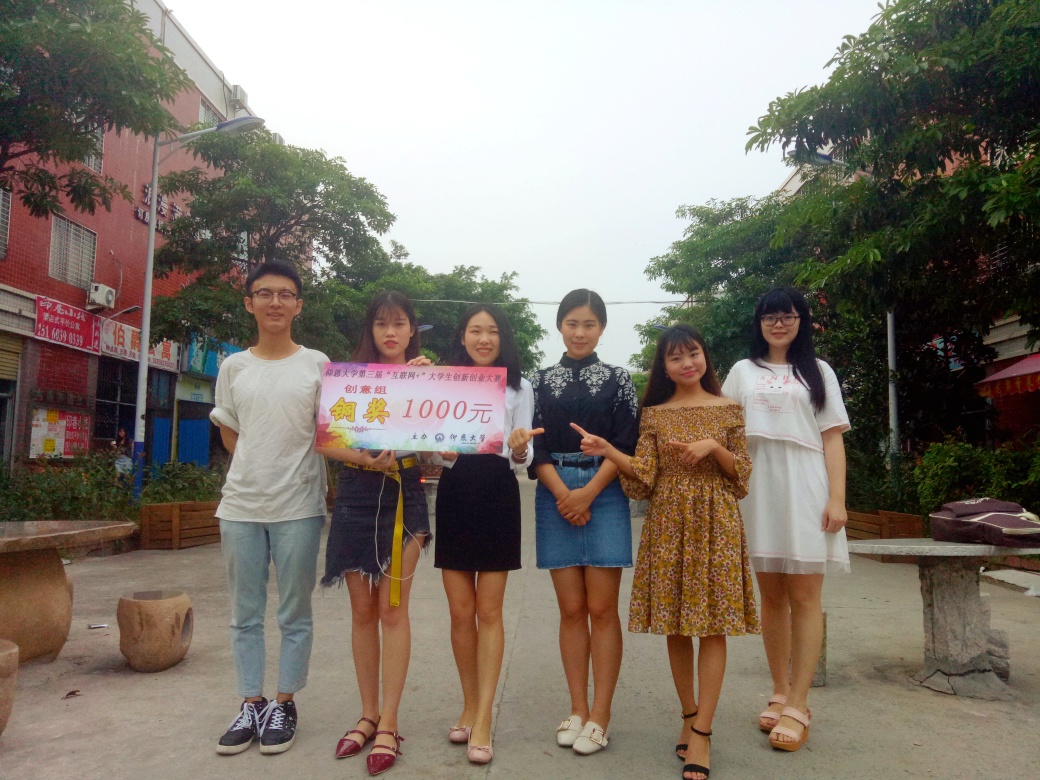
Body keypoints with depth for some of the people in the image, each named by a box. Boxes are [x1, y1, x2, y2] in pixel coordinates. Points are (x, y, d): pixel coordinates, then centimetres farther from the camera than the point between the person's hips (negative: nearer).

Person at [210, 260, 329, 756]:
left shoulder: (317, 365, 0)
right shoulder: (233, 367, 8)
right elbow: (229, 433, 14)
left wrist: (290, 469, -7)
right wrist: (259, 470, 3)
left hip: (299, 506, -2)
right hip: (240, 507, 3)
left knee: (294, 614, 6)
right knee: (245, 614, 11)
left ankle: (285, 705, 21)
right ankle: (250, 705, 24)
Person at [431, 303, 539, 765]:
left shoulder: (519, 388, 4)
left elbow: (522, 462, 0)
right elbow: (433, 453, 3)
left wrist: (518, 451, -23)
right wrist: (442, 453, -20)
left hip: (498, 498, -1)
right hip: (454, 497, 2)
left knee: (489, 612, 2)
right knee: (461, 612, 7)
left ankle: (483, 719, 8)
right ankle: (470, 705, 25)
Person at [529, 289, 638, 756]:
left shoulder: (618, 379, 7)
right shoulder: (541, 381, 10)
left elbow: (626, 445, 0)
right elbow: (534, 446, 3)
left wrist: (588, 493, -11)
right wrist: (563, 494, -11)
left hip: (604, 494, -1)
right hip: (556, 497, 1)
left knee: (602, 608, -1)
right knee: (571, 609, 6)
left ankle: (600, 716, 9)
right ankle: (577, 709, 16)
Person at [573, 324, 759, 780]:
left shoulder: (728, 409, 6)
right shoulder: (654, 414, 7)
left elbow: (743, 475, 4)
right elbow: (644, 479, -2)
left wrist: (712, 447, -13)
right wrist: (607, 451, -18)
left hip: (715, 524, -1)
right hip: (668, 524, 1)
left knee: (712, 625, -4)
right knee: (675, 626, 7)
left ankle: (701, 733, 2)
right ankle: (689, 716, 24)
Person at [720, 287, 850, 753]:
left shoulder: (818, 372, 12)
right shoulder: (742, 372, 14)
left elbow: (832, 439, 5)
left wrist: (837, 498, -6)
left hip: (805, 491, -1)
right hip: (758, 491, 2)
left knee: (804, 597, -2)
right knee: (771, 596, 7)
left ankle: (797, 706, 3)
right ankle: (780, 692, 19)